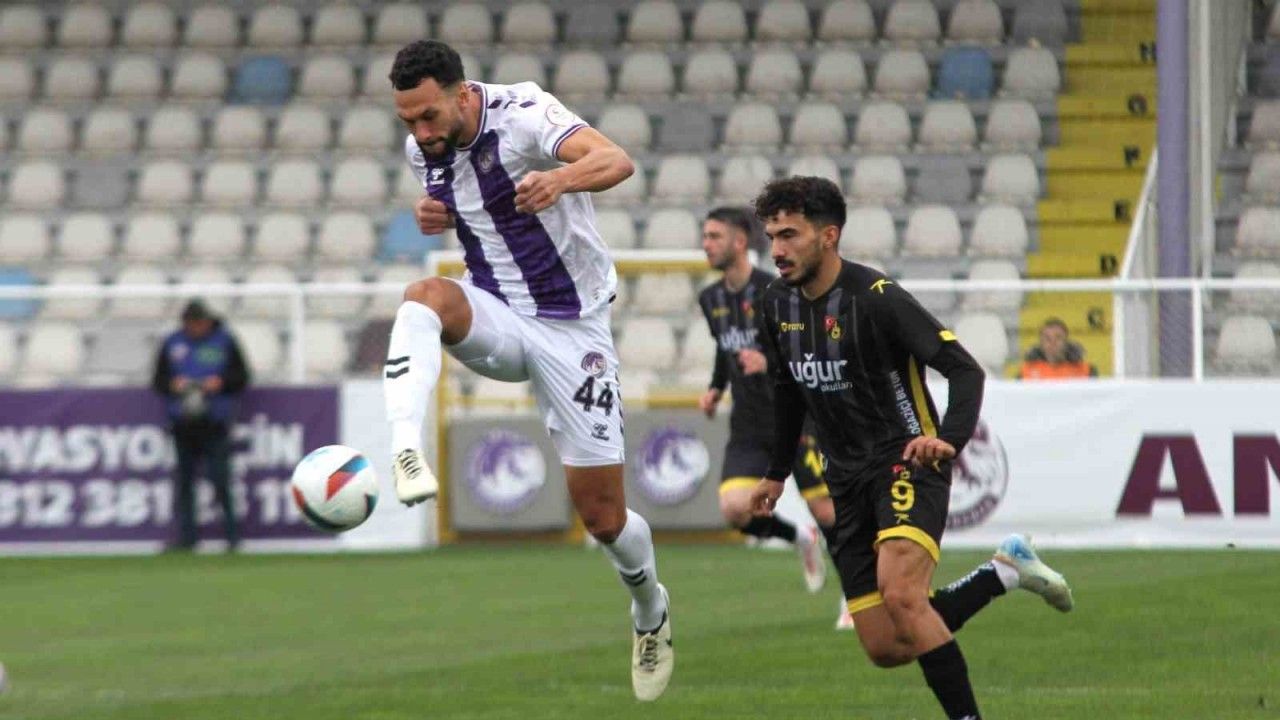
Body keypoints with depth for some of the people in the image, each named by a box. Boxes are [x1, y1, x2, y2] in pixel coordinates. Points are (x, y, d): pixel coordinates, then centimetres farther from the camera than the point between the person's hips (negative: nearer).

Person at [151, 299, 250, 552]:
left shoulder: (224, 342, 5)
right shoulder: (173, 343, 11)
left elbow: (242, 377, 7)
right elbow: (157, 380, 13)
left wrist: (220, 383, -11)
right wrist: (173, 385, -8)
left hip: (215, 424, -3)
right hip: (182, 423, 3)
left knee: (220, 479, -10)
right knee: (184, 481, 3)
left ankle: (232, 534, -2)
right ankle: (186, 537, 8)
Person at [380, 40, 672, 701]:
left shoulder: (522, 114, -20)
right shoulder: (424, 149, -1)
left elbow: (616, 161, -36)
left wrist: (560, 178, -58)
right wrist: (433, 215, -2)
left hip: (572, 325, -4)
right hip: (496, 317, 4)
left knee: (602, 516, 0)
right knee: (424, 296, -33)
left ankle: (650, 612, 32)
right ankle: (405, 456, -48)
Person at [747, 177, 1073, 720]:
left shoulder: (876, 298, -17)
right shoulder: (777, 304, 5)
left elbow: (965, 370, -21)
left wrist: (949, 439, -38)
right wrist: (776, 472, 29)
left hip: (906, 463, -7)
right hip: (848, 482, 7)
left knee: (900, 593, -32)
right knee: (886, 650, 3)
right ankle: (1005, 570, 23)